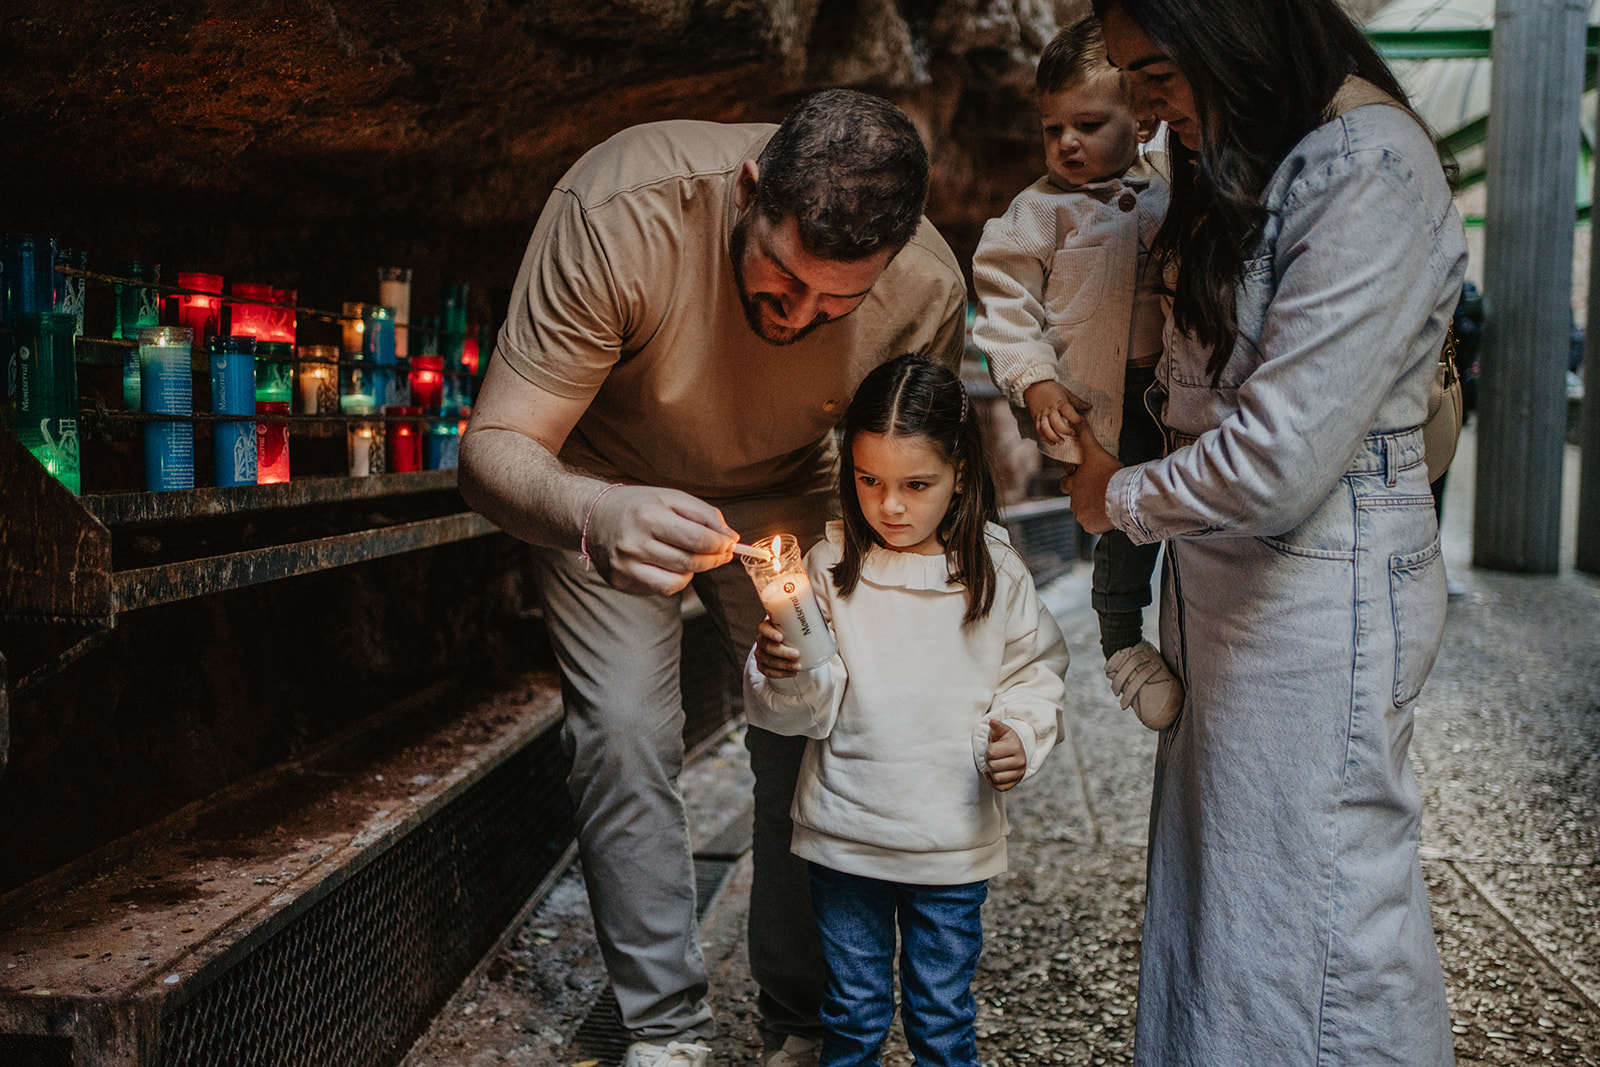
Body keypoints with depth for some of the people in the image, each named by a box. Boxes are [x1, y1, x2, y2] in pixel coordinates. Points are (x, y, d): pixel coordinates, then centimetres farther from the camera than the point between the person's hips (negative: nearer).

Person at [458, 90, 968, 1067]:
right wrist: (593, 514, -57)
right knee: (626, 734, -14)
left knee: (810, 737, -7)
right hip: (613, 490, -1)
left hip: (786, 498, 2)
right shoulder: (620, 213, -37)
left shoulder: (930, 290, -27)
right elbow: (491, 449, -35)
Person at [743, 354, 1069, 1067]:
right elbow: (802, 712, -9)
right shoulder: (830, 566, -9)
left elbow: (1035, 667, 7)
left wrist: (1023, 732, -11)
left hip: (954, 841, 1)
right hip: (845, 835, 0)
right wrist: (786, 674, -30)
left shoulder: (994, 570, -6)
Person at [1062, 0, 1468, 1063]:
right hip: (1223, 568, 9)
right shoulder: (1253, 164, 12)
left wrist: (1121, 498, -8)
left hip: (1327, 586, -9)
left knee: (1321, 904, 1)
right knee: (1216, 877, 16)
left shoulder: (1371, 170, -19)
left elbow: (1280, 461, -23)